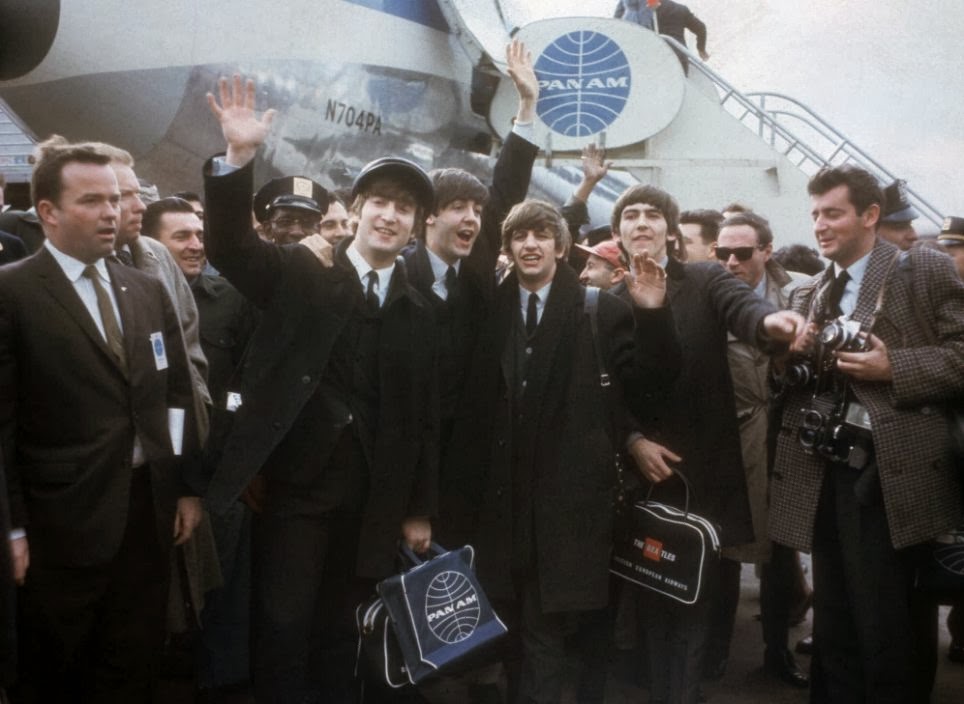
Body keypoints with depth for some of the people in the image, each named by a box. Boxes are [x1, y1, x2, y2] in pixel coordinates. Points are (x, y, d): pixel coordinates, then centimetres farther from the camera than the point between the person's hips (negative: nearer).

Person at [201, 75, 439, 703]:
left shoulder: (419, 313, 6)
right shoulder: (298, 274, 1)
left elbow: (424, 417, 8)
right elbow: (229, 245, -15)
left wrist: (420, 510, 8)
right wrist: (240, 157, -29)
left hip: (375, 496, 2)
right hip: (296, 482, -2)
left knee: (341, 629, 13)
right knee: (284, 626, 0)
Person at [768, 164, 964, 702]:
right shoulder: (809, 294, 16)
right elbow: (787, 382, 15)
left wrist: (893, 367, -18)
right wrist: (792, 353, -5)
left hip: (886, 474, -6)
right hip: (822, 474, 6)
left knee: (884, 631, 1)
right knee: (834, 628, 16)